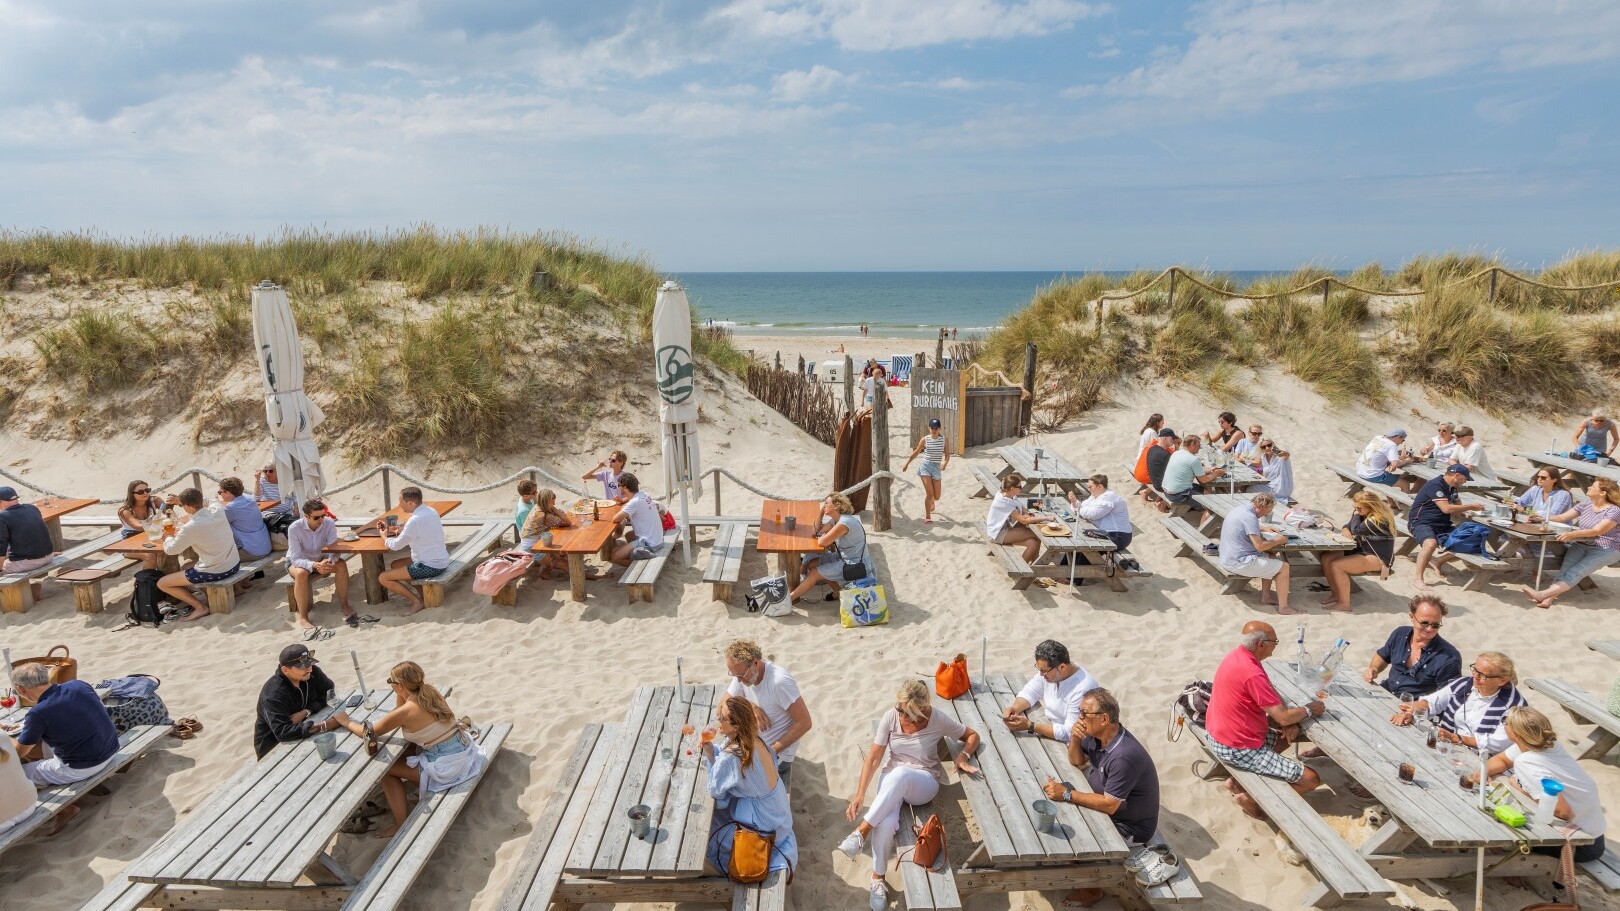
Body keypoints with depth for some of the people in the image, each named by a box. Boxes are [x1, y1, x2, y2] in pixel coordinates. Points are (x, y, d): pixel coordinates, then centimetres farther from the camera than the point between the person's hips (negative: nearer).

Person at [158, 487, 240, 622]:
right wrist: (182, 501, 18)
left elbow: (171, 550, -5)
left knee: (162, 583, 11)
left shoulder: (190, 528, -23)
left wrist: (168, 539, 15)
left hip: (215, 573, -7)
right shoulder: (218, 509, -7)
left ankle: (200, 607, 6)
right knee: (187, 566, 33)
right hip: (234, 564, 7)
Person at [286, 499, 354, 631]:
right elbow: (296, 558, -29)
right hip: (297, 562, -3)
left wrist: (328, 562, -45)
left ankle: (344, 606, -15)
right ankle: (303, 617, -28)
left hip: (320, 560, 3)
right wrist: (314, 565, -48)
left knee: (341, 564, -25)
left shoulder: (329, 523, -20)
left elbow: (333, 550, -22)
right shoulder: (294, 528, -27)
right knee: (301, 573, -36)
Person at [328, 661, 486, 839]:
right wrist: (400, 695, 5)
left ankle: (401, 825, 15)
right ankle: (423, 790, 37)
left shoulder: (407, 711, -16)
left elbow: (369, 732, -1)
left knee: (386, 768, 10)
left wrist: (347, 722, 15)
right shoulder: (431, 691, 3)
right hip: (465, 749, 8)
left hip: (447, 766, -8)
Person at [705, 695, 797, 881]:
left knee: (709, 829, 10)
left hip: (762, 824, -7)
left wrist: (709, 755, -16)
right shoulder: (755, 741, -9)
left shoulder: (730, 757, -31)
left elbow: (715, 791, -16)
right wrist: (712, 749, -8)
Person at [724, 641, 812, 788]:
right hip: (755, 743, 6)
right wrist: (750, 705, -23)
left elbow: (804, 723, -23)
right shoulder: (743, 672, -10)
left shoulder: (779, 681, -29)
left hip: (778, 752, -6)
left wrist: (773, 750, -19)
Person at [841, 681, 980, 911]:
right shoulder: (890, 717, -10)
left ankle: (862, 831, -29)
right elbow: (873, 758, -8)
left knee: (900, 774, -40)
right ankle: (877, 879, -8)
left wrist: (964, 755, -19)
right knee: (886, 823, -32)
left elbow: (972, 735, 2)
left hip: (924, 783, -2)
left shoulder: (938, 720, -13)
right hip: (893, 780, 2)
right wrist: (859, 795, -14)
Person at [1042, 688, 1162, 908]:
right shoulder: (1097, 735, -10)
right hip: (1107, 806, 8)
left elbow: (1109, 805, -31)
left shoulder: (1124, 756, -36)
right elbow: (1077, 762, 5)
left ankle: (1092, 890, 14)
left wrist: (1067, 794, -27)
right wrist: (1074, 738, -15)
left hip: (1130, 828, -8)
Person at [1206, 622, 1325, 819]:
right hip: (1238, 749, -9)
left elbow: (1272, 693, 10)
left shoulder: (1238, 655, 2)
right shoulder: (1251, 673, -28)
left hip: (1218, 736, 10)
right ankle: (1250, 797, 4)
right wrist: (1309, 709, -3)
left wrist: (1290, 721, -4)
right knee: (1311, 780, -4)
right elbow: (1283, 717, -21)